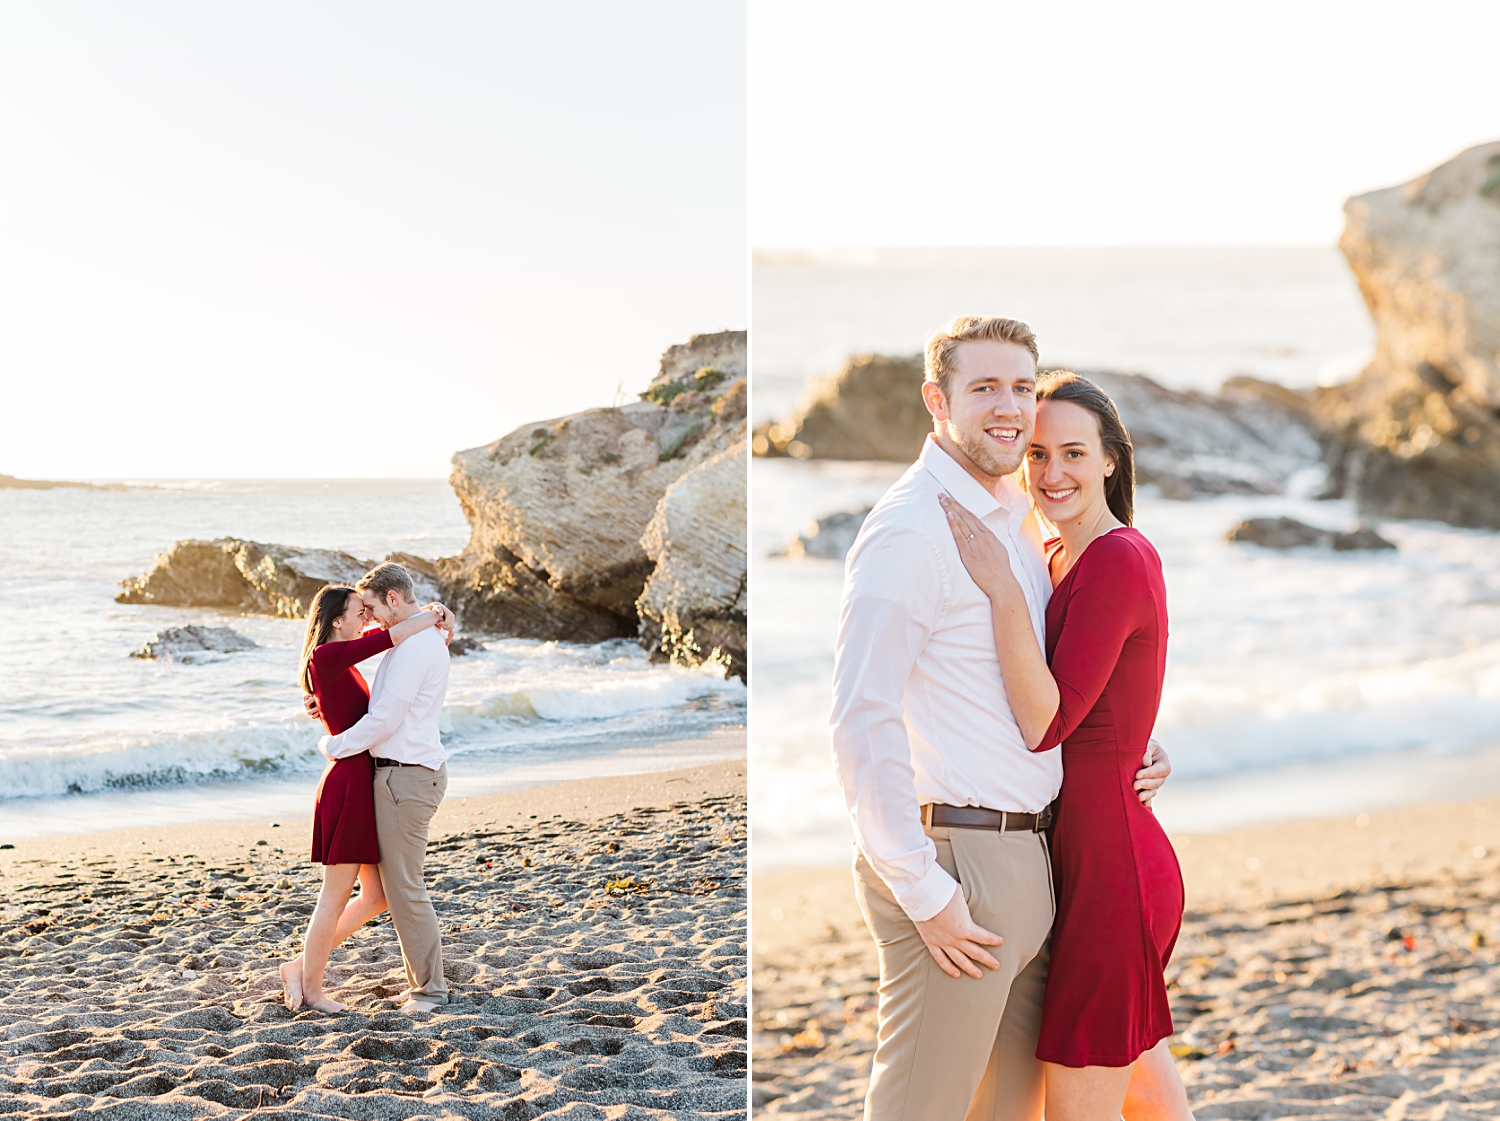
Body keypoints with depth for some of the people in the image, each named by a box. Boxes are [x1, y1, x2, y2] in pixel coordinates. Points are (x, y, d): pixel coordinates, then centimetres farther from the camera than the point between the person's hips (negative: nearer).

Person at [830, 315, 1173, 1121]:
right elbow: (861, 722, -20)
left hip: (1027, 861, 9)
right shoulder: (909, 528, -14)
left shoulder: (1019, 520, 15)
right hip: (954, 861, -9)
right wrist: (924, 893, -20)